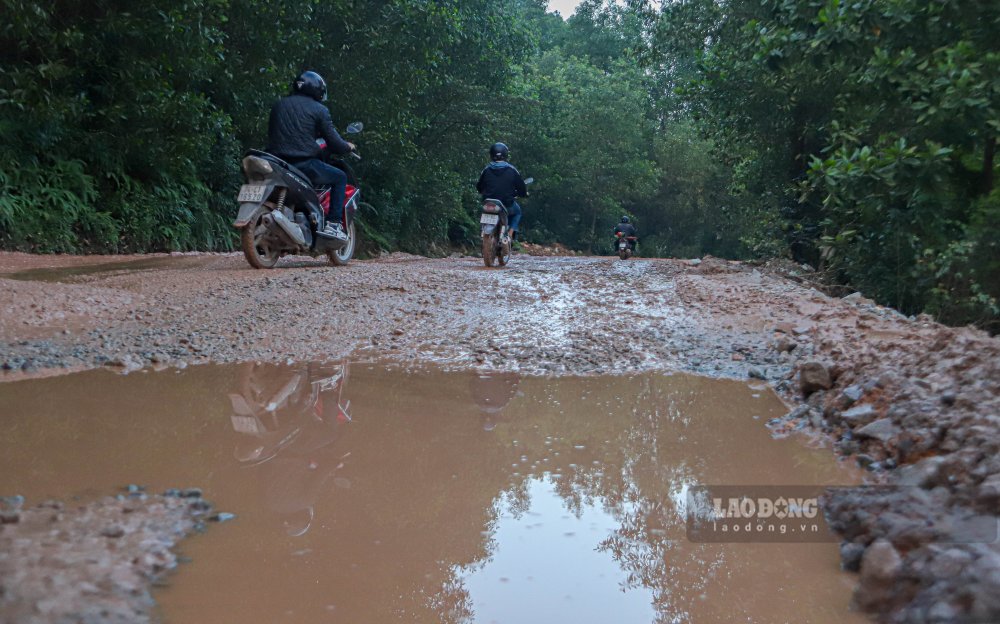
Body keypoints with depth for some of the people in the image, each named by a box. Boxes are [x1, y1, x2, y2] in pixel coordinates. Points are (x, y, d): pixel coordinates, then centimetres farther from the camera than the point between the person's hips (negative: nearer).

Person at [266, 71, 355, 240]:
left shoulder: (279, 105, 16)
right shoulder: (319, 110, 0)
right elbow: (333, 142, -2)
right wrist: (348, 147, 18)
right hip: (304, 164, -6)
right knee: (340, 177, 13)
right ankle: (333, 224, 2)